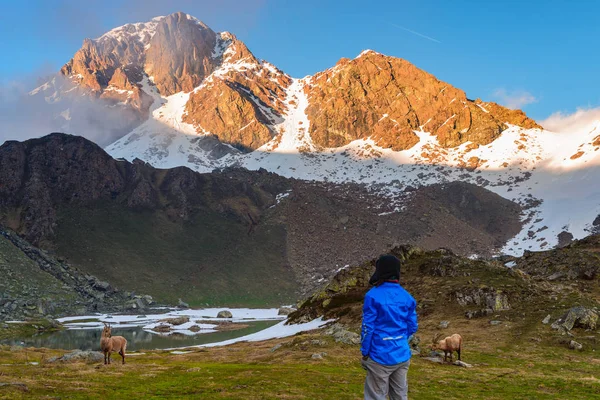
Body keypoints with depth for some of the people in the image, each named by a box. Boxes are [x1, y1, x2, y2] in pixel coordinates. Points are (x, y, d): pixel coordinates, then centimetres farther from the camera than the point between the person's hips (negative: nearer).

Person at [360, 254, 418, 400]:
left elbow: (367, 327, -12)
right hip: (402, 355, 5)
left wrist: (365, 352, -1)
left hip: (380, 356, -5)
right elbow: (412, 327, 6)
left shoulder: (373, 295, -14)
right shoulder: (407, 297, 1)